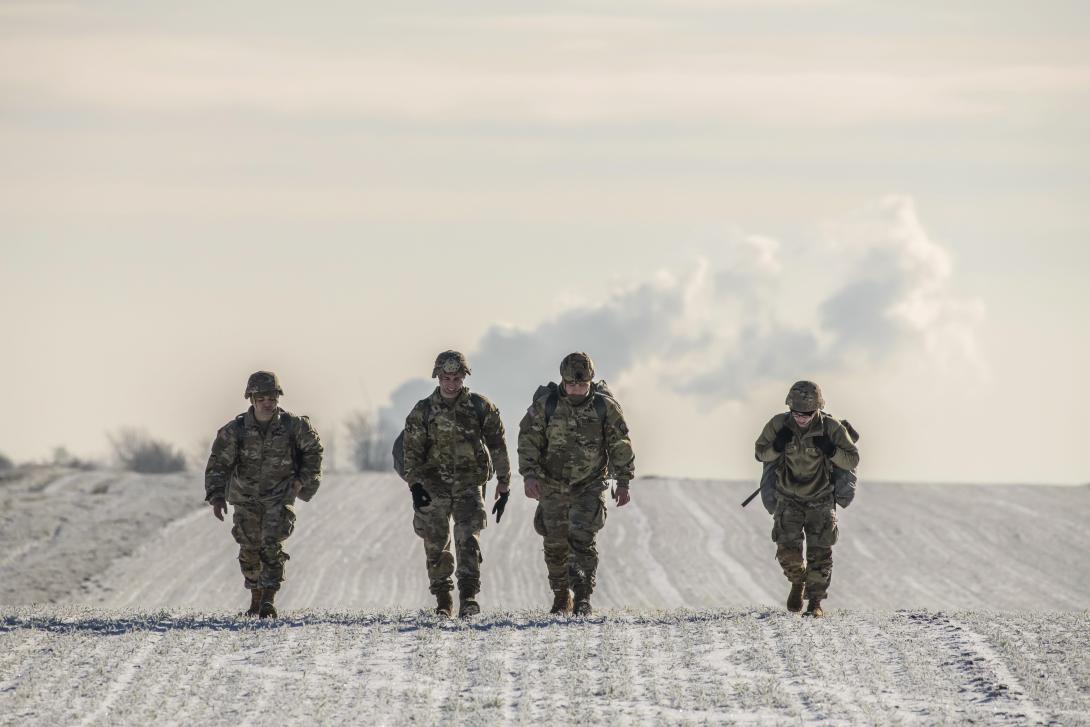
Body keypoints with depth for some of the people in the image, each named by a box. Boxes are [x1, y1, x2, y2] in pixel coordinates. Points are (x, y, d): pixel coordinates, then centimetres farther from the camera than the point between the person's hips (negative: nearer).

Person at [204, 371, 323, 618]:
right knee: (249, 549, 7)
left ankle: (269, 599, -15)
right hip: (246, 497, 2)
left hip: (280, 496, -1)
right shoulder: (235, 430, -15)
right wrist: (216, 497, -24)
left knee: (272, 545, -17)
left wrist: (303, 479, 2)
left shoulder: (293, 426, -13)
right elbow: (218, 464, -13)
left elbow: (313, 449, 7)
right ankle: (255, 596, 29)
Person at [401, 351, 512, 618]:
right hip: (434, 485, 1)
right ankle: (442, 601, 14)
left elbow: (498, 447, 6)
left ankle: (468, 596, -22)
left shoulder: (481, 408, 1)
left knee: (468, 539, -17)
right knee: (436, 545, 3)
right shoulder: (423, 411, 2)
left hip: (469, 484, -1)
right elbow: (412, 451, 1)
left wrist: (504, 486, 6)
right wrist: (415, 484, -12)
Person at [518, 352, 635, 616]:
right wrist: (529, 475, -18)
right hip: (553, 485, 2)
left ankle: (583, 598, -14)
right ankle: (561, 597, 23)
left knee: (582, 538, -16)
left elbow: (620, 445, -2)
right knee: (555, 543, 7)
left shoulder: (605, 407, -9)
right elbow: (528, 439, -7)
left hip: (590, 486, -2)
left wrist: (623, 483, -3)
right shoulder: (545, 404, -10)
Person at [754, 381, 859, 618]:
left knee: (820, 553, -3)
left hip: (821, 501, -1)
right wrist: (776, 447, -22)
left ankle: (816, 602, 11)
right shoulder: (779, 425, -13)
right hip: (788, 498, 1)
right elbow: (760, 453, 0)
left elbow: (852, 460, -10)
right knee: (787, 549, -10)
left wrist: (831, 450, -29)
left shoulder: (831, 428, -17)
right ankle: (798, 582, 21)